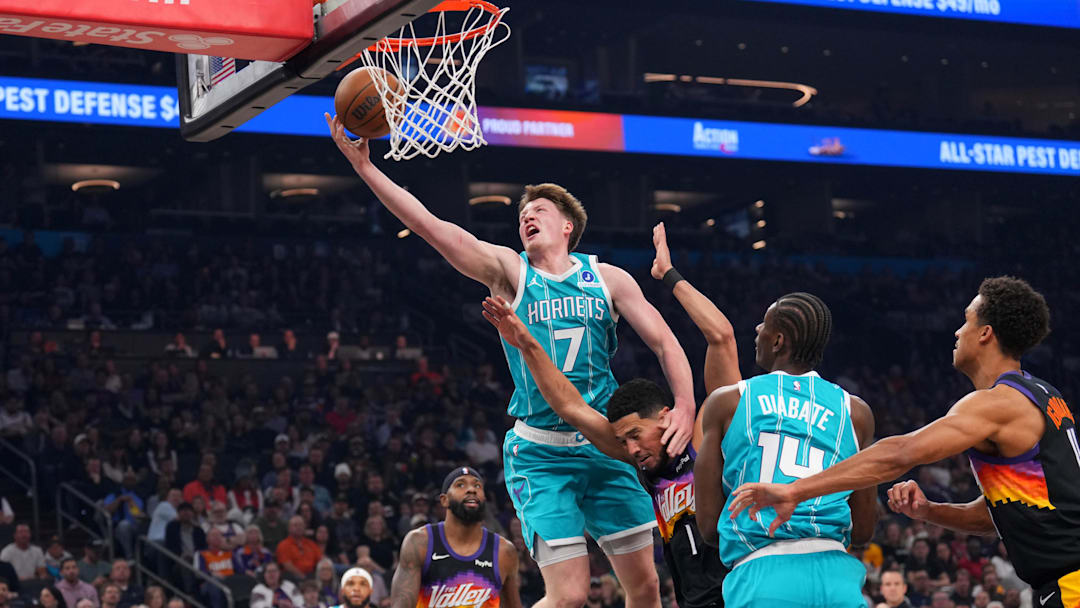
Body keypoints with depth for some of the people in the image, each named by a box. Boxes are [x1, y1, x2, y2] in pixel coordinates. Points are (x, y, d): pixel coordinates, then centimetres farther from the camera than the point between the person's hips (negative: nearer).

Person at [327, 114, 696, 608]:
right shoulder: (509, 271, 0)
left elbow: (665, 343, 6)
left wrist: (685, 405, -13)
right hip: (540, 453, -3)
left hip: (605, 446, 3)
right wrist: (365, 167, -19)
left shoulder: (607, 278, 6)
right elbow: (434, 229, -10)